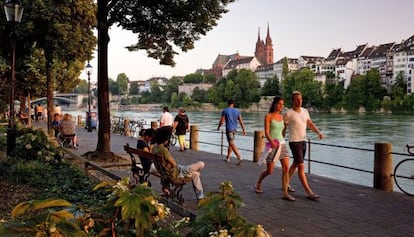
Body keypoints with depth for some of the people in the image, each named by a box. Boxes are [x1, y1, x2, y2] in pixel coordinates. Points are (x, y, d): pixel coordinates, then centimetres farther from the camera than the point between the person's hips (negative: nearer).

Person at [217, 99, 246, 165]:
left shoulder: (225, 111, -6)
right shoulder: (237, 111, 4)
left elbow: (222, 121, -5)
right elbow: (241, 121, 1)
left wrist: (218, 127, 12)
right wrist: (243, 130, 4)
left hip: (229, 129, -5)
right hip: (234, 128, 6)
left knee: (232, 144, -9)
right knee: (230, 143, 17)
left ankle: (239, 157, -21)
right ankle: (227, 158, 26)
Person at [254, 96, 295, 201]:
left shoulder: (281, 117, 11)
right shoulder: (268, 116, -7)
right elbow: (266, 132, -17)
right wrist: (271, 141, -33)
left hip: (282, 144, 5)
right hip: (272, 145, -5)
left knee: (286, 168, -7)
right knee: (269, 171, 2)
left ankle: (285, 193, -4)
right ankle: (258, 183, 31)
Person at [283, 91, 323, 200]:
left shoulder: (305, 111, 8)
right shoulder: (288, 114, -11)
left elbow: (310, 124, 13)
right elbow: (283, 129, -5)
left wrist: (319, 133, -4)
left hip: (303, 142, 7)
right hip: (294, 142, -7)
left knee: (295, 164, 18)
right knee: (301, 166, -10)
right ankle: (309, 192, -10)